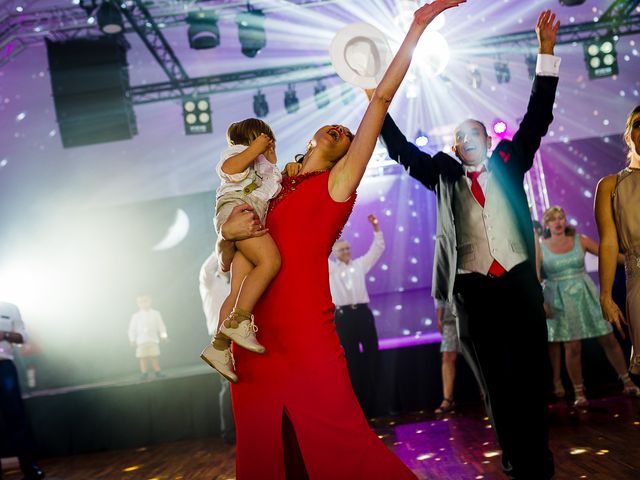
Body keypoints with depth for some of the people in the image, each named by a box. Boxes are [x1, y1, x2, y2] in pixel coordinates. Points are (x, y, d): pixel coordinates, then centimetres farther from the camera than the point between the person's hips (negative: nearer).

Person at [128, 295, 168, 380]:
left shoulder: (155, 314, 6)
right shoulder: (136, 316, 4)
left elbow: (160, 325, 8)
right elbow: (132, 328, 6)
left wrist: (163, 335, 1)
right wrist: (132, 340, 2)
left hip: (153, 339, 0)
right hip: (141, 340, 0)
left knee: (154, 357, -1)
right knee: (142, 357, -4)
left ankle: (158, 372, 5)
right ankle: (144, 373, 2)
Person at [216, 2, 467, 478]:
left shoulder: (338, 183, 5)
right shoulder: (274, 192, 19)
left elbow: (382, 99, 1)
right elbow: (229, 262, 22)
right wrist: (230, 232, 0)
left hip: (306, 336, -5)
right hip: (255, 336, 6)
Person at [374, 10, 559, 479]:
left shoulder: (507, 163, 13)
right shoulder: (444, 175, 13)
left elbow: (537, 119, 9)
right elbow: (401, 149, 11)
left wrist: (546, 53, 3)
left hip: (518, 280, 0)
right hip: (473, 287, 0)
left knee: (531, 372, 2)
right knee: (496, 378, 3)